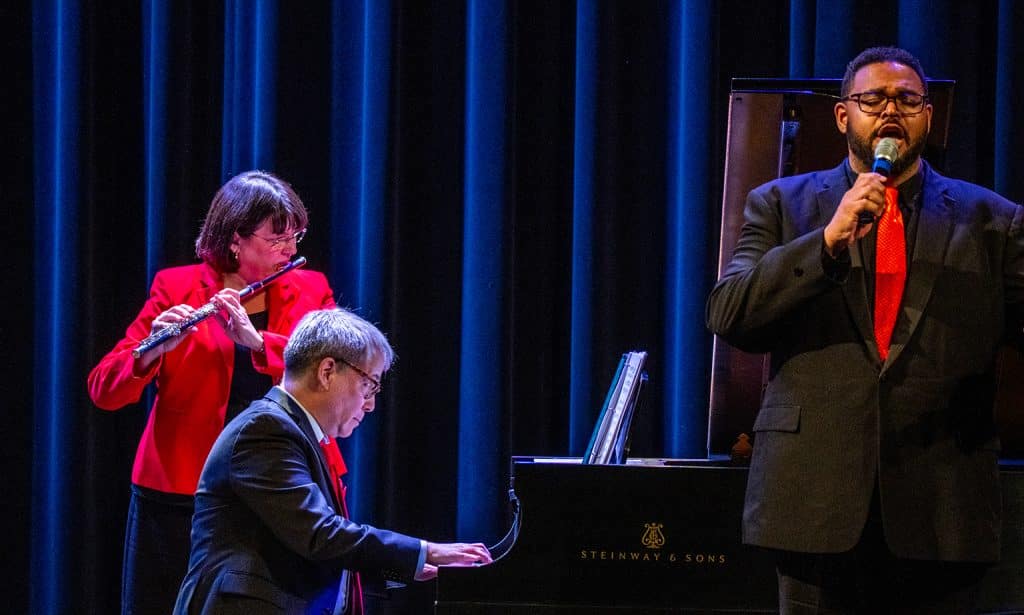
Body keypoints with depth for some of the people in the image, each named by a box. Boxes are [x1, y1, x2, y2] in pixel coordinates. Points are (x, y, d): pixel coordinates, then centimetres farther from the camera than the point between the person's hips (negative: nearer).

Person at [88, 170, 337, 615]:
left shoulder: (311, 291, 7)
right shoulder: (177, 289, 1)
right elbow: (103, 391, -4)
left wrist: (256, 340, -22)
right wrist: (155, 349, -24)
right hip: (181, 492, -1)